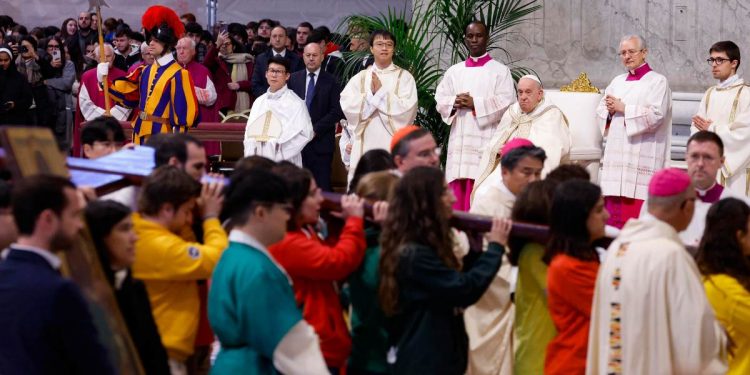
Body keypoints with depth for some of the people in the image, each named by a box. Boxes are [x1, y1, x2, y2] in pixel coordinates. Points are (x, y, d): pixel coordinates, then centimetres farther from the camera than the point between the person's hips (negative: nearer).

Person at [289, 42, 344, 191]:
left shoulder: (331, 81, 2)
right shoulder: (294, 79, 11)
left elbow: (337, 111, -4)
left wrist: (316, 130, -10)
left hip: (321, 141, -2)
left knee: (322, 187, -4)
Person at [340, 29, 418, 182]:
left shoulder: (404, 77, 6)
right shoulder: (360, 78, 13)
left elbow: (407, 109, -7)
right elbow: (347, 107, 0)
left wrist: (380, 91, -6)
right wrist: (371, 94, -9)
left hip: (393, 145, -2)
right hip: (365, 145, 2)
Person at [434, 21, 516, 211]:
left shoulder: (500, 71, 6)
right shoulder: (454, 71, 18)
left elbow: (506, 102, -6)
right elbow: (440, 99, 12)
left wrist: (474, 103, -13)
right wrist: (455, 102, -10)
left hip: (486, 140, -4)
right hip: (459, 140, 4)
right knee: (457, 192, -1)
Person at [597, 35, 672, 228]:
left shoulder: (658, 82, 0)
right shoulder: (618, 81, 19)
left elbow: (655, 115, -13)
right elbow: (600, 111, 17)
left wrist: (623, 108, -9)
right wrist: (611, 110, -5)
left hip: (641, 158, -6)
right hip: (616, 153, 6)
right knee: (613, 213, 4)